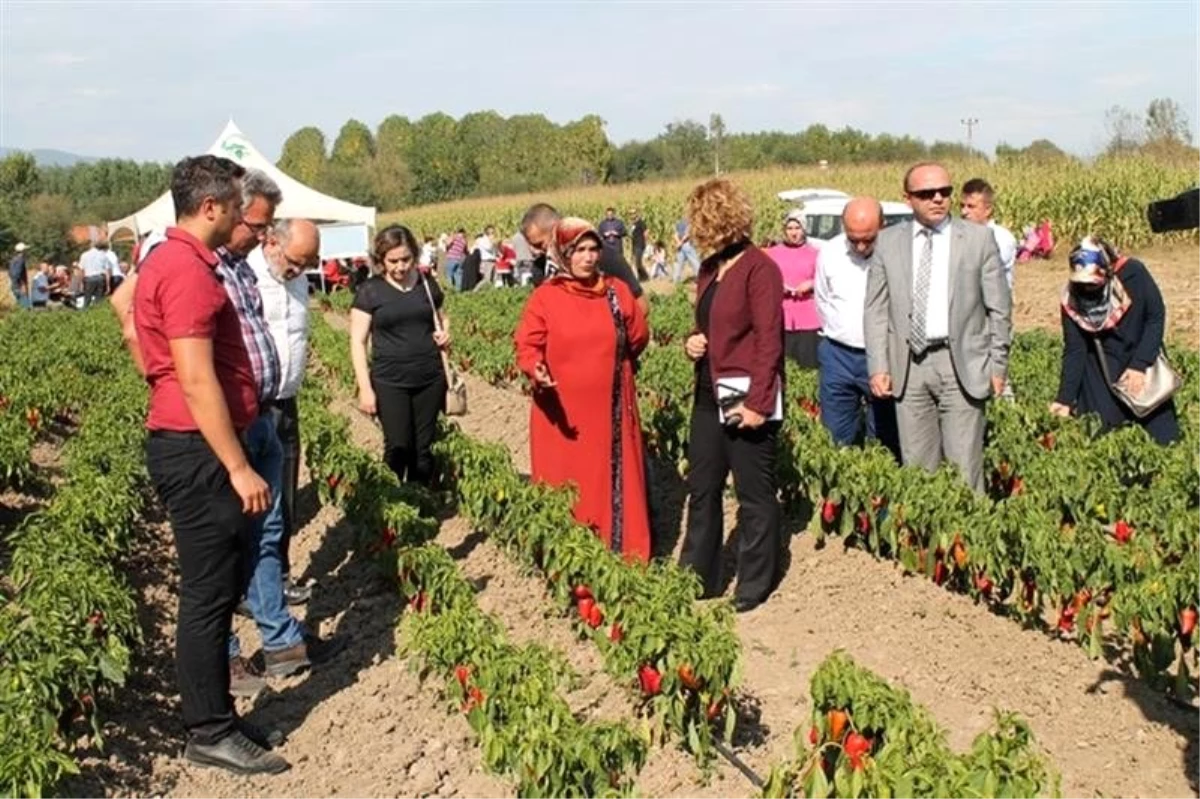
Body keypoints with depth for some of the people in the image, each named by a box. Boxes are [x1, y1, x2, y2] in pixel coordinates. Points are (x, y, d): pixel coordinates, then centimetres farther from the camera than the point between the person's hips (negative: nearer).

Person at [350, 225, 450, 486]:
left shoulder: (428, 284, 6)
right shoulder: (370, 291, -4)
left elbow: (441, 319, 23)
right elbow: (358, 341, -4)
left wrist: (445, 334, 0)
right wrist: (365, 388, -10)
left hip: (430, 379, 3)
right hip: (390, 382, -3)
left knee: (424, 448, 7)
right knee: (398, 447, -2)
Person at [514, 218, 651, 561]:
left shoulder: (618, 291, 3)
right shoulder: (544, 297, -5)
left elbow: (638, 337, 13)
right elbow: (527, 345, -8)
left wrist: (609, 364, 10)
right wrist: (536, 369, -26)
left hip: (610, 409, 3)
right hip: (561, 411, -2)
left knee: (614, 484, 9)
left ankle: (622, 558, 20)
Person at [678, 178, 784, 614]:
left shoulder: (759, 268, -13)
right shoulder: (709, 268, 11)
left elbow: (769, 340, -17)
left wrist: (757, 401, -21)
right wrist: (692, 341, 3)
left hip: (746, 398, -9)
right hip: (709, 394, 9)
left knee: (754, 493, 4)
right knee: (702, 487, 14)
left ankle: (754, 587, 18)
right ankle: (698, 577, 27)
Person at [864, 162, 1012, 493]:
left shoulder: (979, 238, 3)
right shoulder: (888, 242, 7)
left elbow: (999, 308, 5)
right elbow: (876, 309, 7)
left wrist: (998, 366, 2)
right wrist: (878, 367, 0)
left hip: (962, 365, -2)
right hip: (909, 366, 2)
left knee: (965, 466, -3)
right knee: (917, 465, 7)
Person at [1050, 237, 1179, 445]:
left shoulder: (1132, 274, -20)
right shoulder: (1071, 300, -16)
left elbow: (1156, 317, -12)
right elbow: (1074, 350, -11)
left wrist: (1140, 364, -19)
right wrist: (1065, 399, -17)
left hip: (1143, 356, 0)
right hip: (1102, 370, 1)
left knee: (1164, 437, 2)